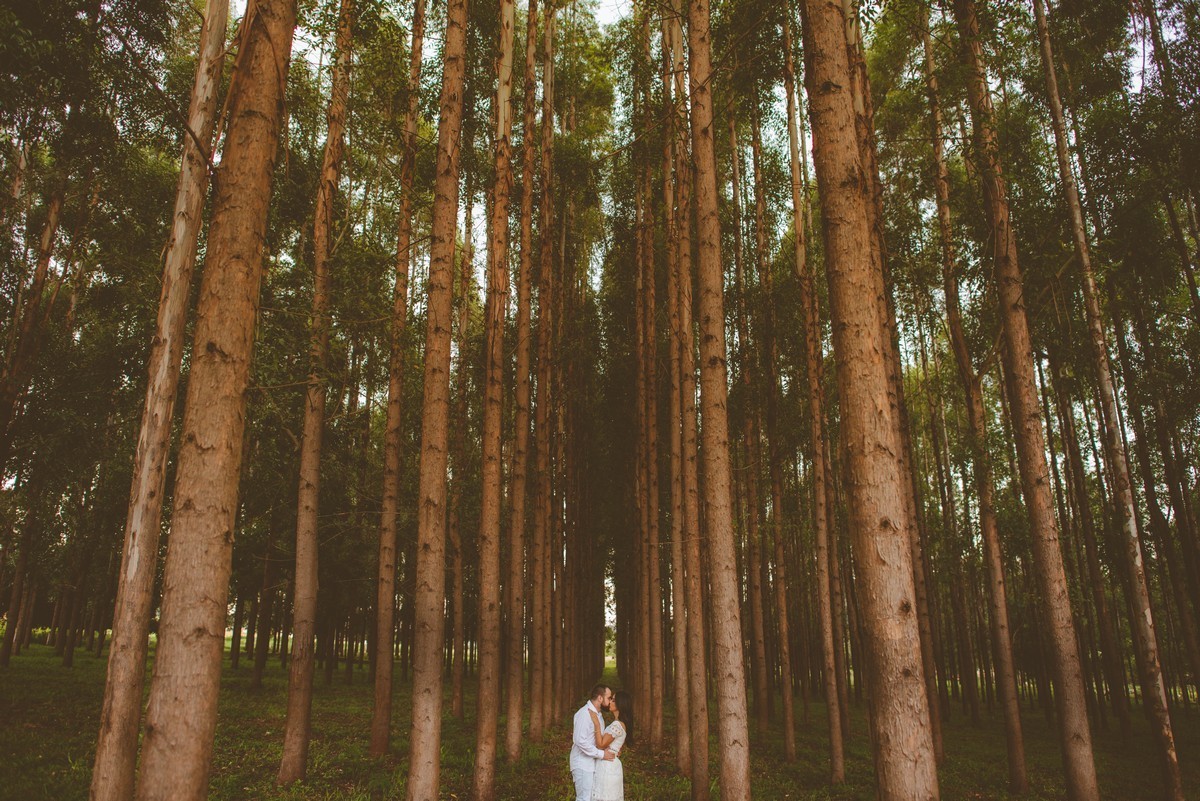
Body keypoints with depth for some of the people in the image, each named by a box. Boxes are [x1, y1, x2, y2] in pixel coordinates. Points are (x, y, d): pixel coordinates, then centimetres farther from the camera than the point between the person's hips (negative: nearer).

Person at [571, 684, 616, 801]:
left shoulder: (597, 714, 13)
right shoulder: (584, 713, -17)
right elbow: (580, 741, -24)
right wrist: (601, 754, -19)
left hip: (594, 764, 9)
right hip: (583, 765, -9)